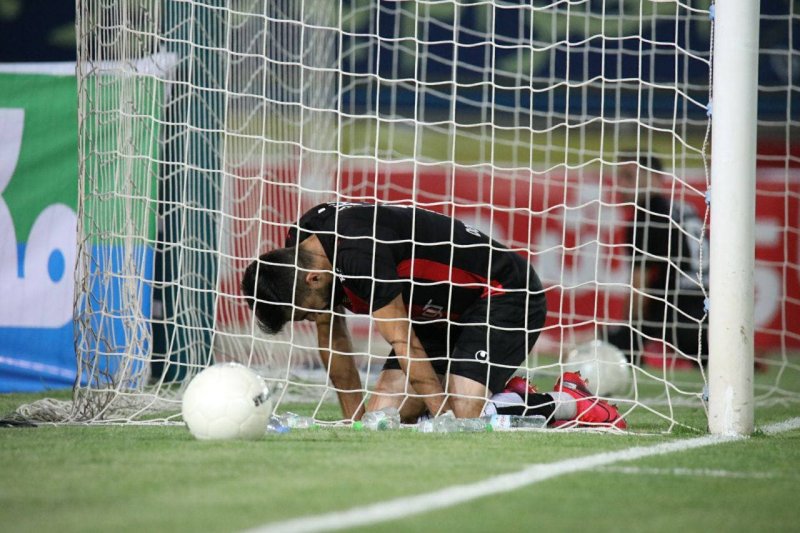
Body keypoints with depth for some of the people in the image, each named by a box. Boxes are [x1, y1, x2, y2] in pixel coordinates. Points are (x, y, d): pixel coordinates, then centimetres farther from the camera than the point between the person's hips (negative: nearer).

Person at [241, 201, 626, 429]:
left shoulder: (356, 254, -32)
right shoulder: (302, 245, -5)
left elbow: (405, 345, -27)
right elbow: (332, 341, 7)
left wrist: (445, 419, -22)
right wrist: (356, 421, 8)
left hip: (505, 295, -9)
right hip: (443, 313, 9)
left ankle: (567, 404, -4)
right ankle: (502, 395, 10)